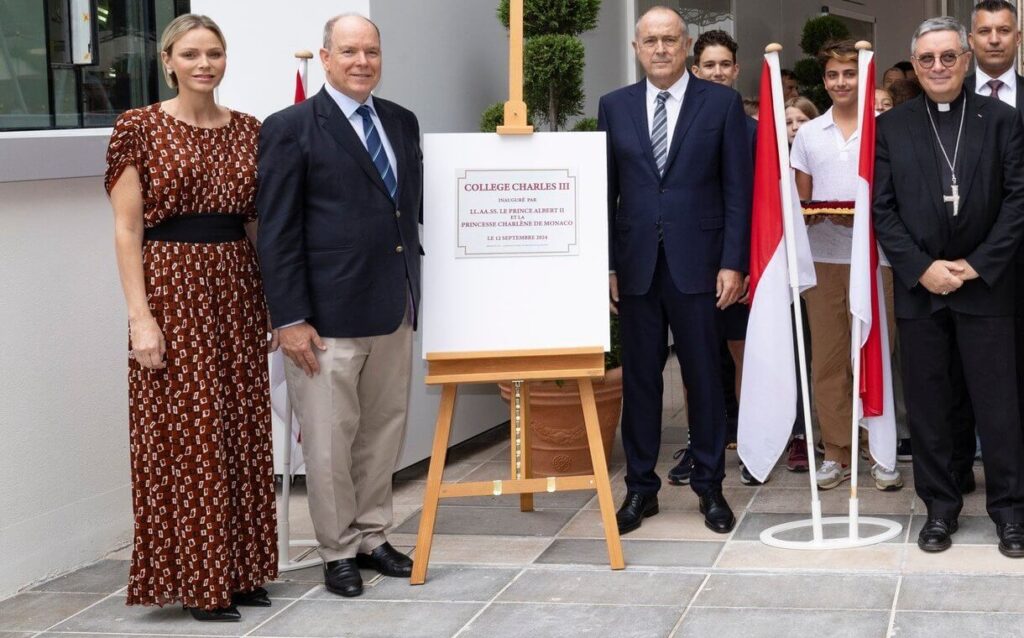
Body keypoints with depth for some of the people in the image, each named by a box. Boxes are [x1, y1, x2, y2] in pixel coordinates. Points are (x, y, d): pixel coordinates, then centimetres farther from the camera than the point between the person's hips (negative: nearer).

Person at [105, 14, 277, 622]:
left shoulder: (249, 130, 9)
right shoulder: (140, 128, -4)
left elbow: (259, 222, 14)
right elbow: (127, 229, -6)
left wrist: (274, 299, 8)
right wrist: (140, 316, -13)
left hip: (238, 291, 5)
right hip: (173, 288, -5)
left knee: (243, 432, 8)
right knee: (186, 435, -1)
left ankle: (241, 569, 19)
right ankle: (198, 579, 8)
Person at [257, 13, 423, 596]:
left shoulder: (402, 122, 11)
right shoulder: (291, 128, -6)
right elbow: (277, 232, -8)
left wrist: (414, 291, 14)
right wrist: (290, 319, -12)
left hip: (394, 311, 6)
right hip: (328, 317, -5)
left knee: (384, 433, 12)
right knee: (330, 440, 2)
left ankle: (373, 537, 25)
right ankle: (339, 551, 15)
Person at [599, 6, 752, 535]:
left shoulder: (722, 103, 1)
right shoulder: (614, 106, 8)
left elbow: (738, 189, -1)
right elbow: (605, 192, 8)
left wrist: (733, 262, -7)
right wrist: (605, 264, 1)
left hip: (697, 262, -2)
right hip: (635, 264, 2)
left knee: (704, 376, 4)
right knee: (638, 377, 7)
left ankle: (710, 486, 15)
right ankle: (640, 486, 17)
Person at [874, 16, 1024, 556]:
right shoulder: (892, 126, 6)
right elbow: (881, 208, 2)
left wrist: (977, 265, -10)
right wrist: (921, 268, -9)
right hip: (918, 286, 1)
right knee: (927, 405, 6)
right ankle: (939, 507, 16)